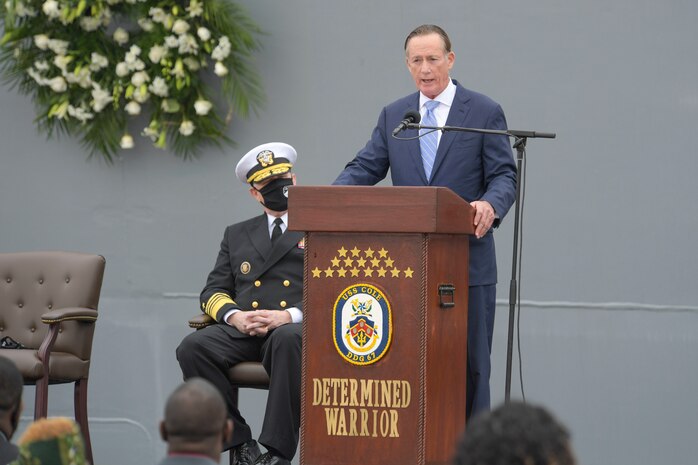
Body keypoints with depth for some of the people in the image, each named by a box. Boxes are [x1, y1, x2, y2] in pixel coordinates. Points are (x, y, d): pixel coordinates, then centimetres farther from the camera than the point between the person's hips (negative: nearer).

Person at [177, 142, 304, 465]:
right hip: (243, 331, 4)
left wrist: (289, 316, -14)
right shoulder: (237, 235, 28)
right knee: (193, 347, -27)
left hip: (297, 329, -4)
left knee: (287, 340, -40)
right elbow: (214, 291, 20)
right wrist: (234, 316, -4)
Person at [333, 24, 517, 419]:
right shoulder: (393, 116, 12)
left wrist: (490, 205, -26)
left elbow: (504, 175, -3)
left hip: (467, 262, -3)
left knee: (469, 362, 2)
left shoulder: (484, 113, 1)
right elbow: (365, 168, 6)